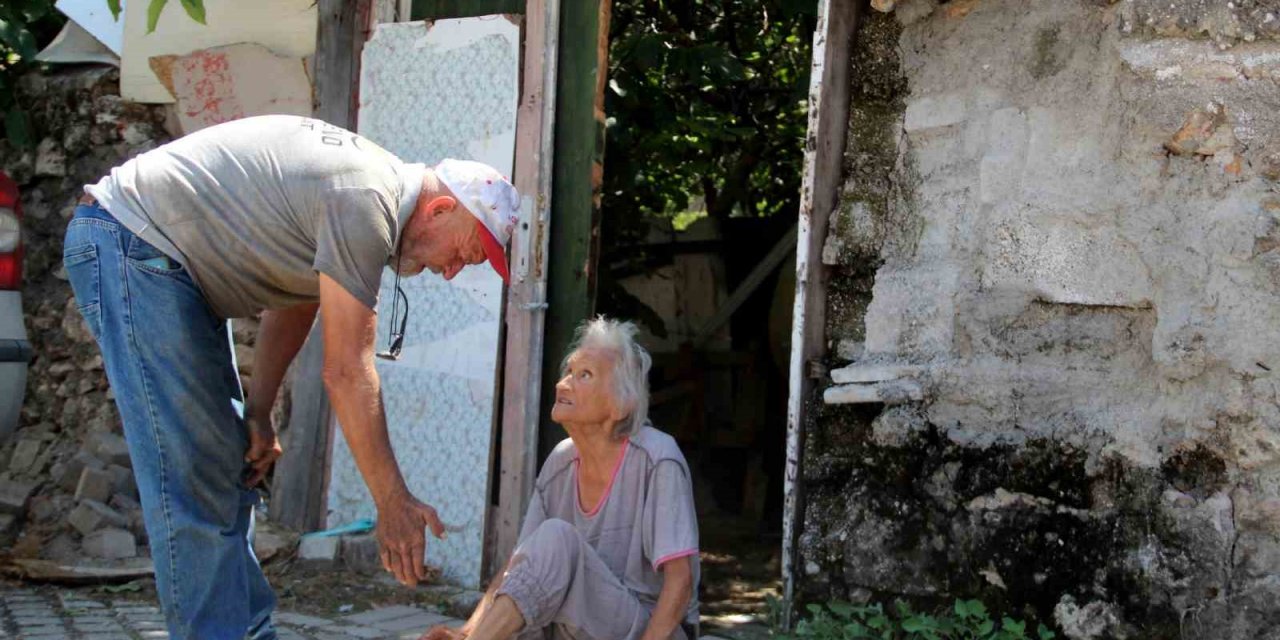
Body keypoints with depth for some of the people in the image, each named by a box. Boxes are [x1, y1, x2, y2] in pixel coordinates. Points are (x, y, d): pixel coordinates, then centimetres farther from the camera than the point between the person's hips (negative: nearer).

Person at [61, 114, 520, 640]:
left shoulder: (381, 183, 8)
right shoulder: (365, 205, -22)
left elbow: (294, 306, 15)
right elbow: (346, 372, -23)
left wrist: (257, 415, 10)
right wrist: (393, 504, -19)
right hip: (127, 245, -11)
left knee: (230, 469, 11)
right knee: (192, 474, -12)